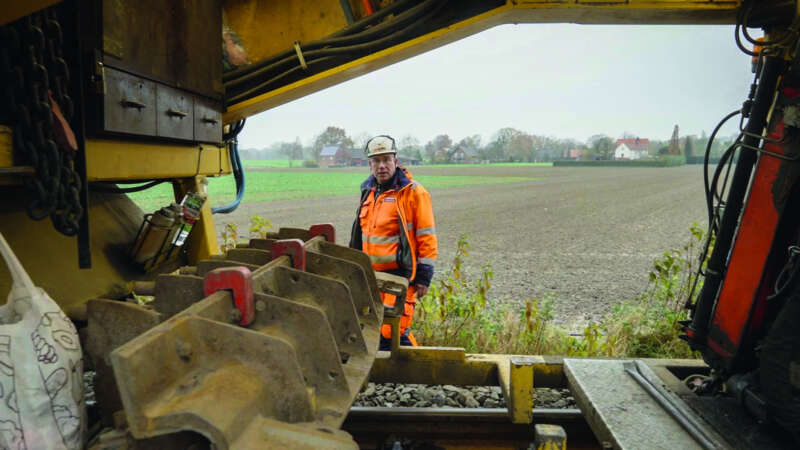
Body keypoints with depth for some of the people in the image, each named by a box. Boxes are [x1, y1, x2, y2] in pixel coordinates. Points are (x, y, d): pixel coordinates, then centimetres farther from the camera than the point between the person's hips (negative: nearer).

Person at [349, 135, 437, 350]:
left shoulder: (413, 192, -8)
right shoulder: (369, 191, 13)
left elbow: (427, 237, -9)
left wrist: (423, 276, -11)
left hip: (400, 274, -7)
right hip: (372, 274, 7)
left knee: (392, 331, -10)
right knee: (375, 330, 14)